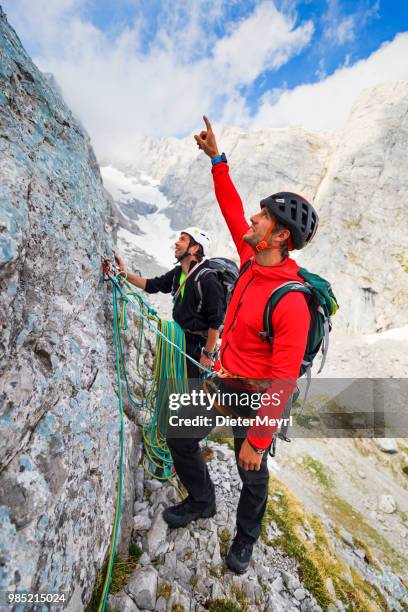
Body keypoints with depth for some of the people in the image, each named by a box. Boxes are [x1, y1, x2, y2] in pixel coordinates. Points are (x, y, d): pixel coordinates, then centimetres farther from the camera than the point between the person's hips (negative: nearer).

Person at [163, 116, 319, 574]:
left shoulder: (291, 302, -30)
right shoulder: (252, 260, -7)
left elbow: (284, 383, -27)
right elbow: (231, 209, 6)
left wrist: (257, 440, -21)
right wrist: (216, 158, 7)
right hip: (222, 382, 7)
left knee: (253, 475, 18)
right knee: (180, 440, 18)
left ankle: (245, 538, 50)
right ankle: (201, 502, 45)